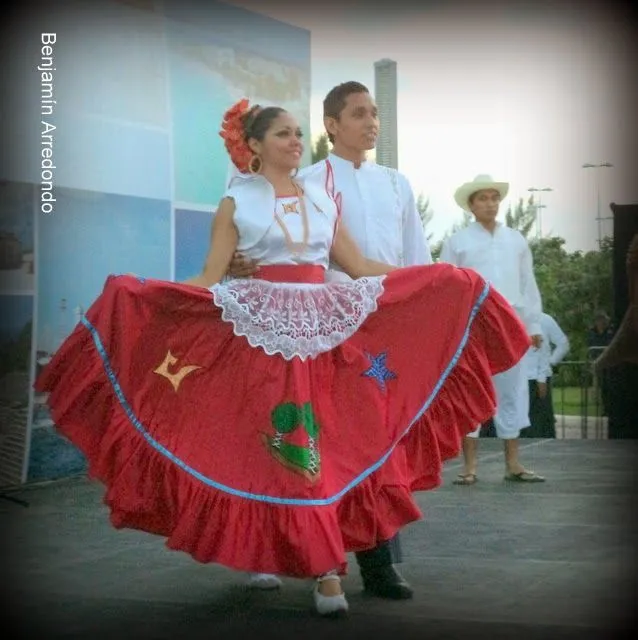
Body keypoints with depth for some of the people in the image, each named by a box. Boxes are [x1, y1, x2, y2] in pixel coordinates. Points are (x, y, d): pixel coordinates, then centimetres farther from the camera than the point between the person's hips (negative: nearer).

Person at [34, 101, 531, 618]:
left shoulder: (322, 198, 15)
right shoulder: (237, 203, 3)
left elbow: (358, 268, 15)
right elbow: (209, 282, -3)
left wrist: (437, 280, 13)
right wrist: (138, 291, -19)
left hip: (322, 334, 3)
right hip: (259, 335, -3)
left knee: (323, 450, -4)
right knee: (270, 452, -6)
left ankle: (323, 567, -3)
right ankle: (262, 553, 10)